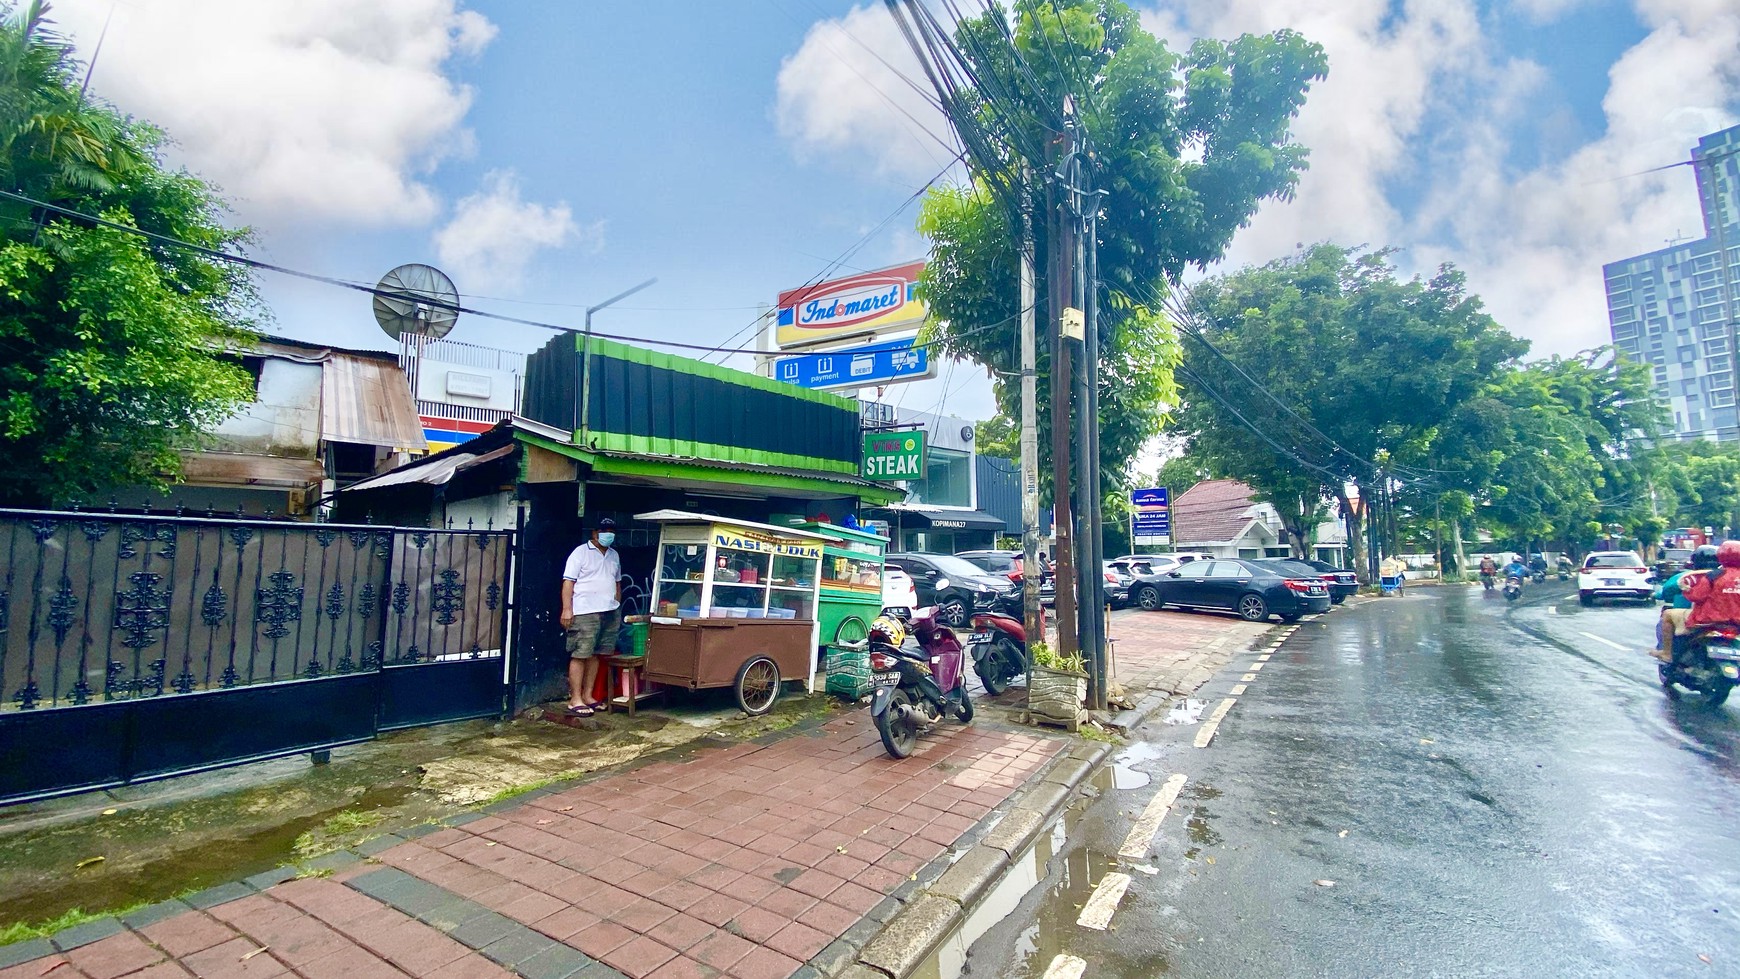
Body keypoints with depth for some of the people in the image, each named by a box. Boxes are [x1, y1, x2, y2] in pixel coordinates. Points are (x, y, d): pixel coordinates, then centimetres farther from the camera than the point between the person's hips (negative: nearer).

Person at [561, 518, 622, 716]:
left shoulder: (614, 555, 17)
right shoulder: (581, 552, -2)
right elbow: (568, 582, -8)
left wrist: (617, 607, 19)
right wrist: (567, 609, -15)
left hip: (609, 613, 6)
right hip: (585, 613, -6)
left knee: (595, 655, 10)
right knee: (580, 656, -3)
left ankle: (587, 696, 18)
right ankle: (575, 700, 3)